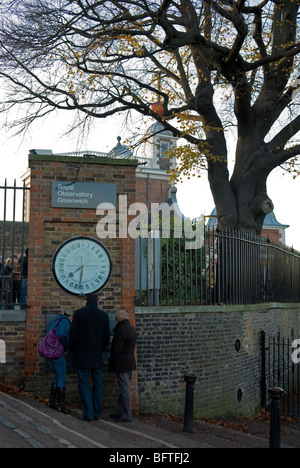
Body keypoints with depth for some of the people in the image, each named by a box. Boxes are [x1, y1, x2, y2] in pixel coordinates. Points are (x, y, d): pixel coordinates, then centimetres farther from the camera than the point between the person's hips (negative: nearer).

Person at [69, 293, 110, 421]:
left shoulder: (78, 313, -5)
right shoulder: (103, 315, 2)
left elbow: (73, 334, -6)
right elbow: (107, 337, 5)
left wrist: (74, 350, 8)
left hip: (82, 355, -2)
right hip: (97, 356, 3)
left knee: (83, 384, 3)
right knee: (98, 384, 11)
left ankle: (88, 413, -1)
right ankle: (97, 413, 12)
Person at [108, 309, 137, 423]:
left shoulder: (121, 330, -19)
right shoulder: (132, 329, 10)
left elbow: (116, 350, -20)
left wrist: (110, 363, -8)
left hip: (121, 363, -10)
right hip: (130, 361, 10)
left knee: (124, 388, -4)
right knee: (123, 388, 16)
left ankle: (127, 415, 1)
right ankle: (120, 412, 25)